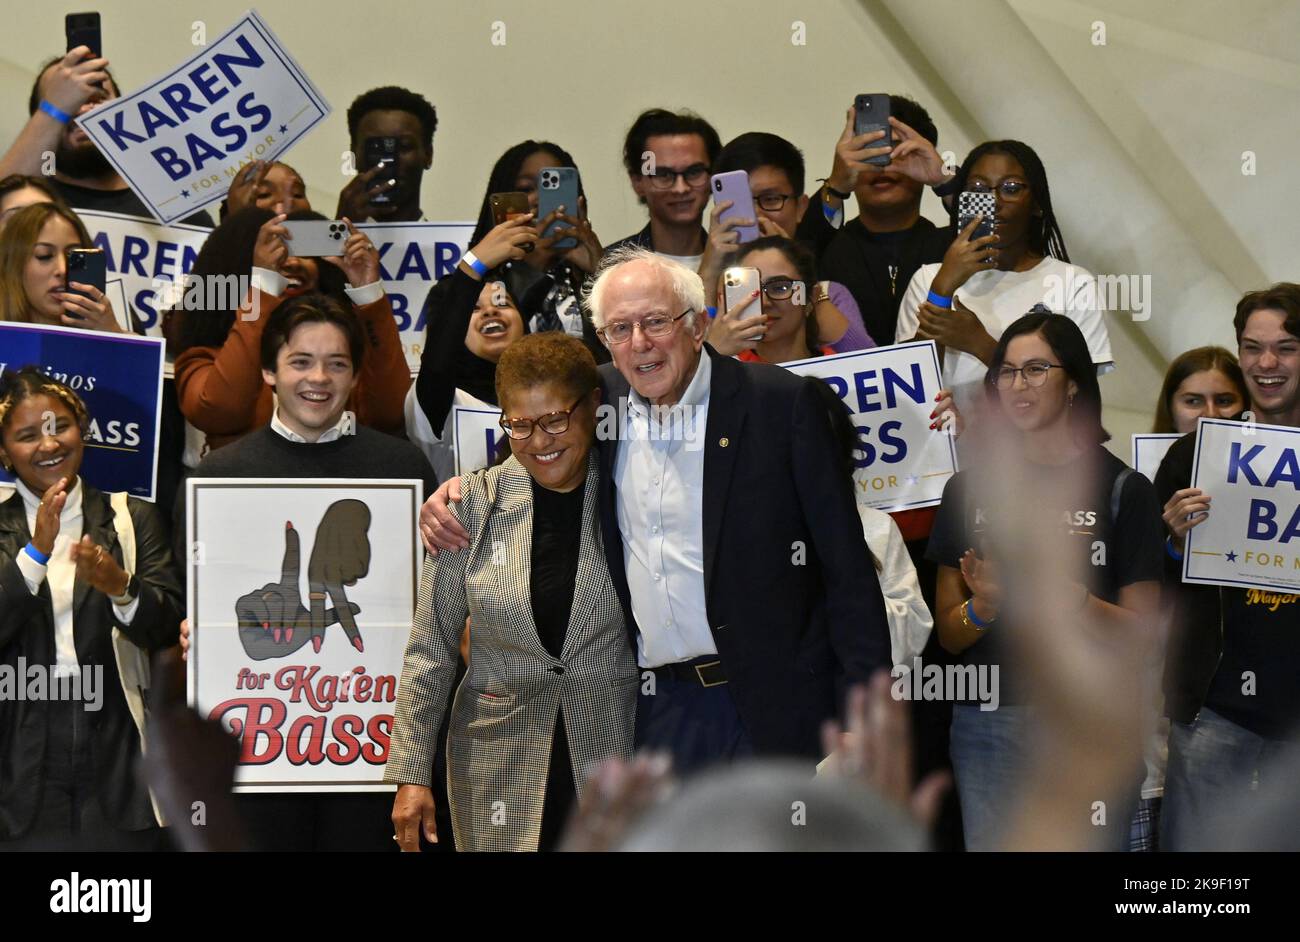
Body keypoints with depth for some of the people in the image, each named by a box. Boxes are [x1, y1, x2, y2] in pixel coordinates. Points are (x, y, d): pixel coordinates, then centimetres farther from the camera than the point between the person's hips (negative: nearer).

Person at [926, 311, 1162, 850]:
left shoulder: (1122, 489, 0)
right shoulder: (970, 487, 9)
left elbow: (1143, 633, -2)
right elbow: (948, 635, 10)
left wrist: (1072, 598, -19)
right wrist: (984, 608, -12)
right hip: (989, 721, 2)